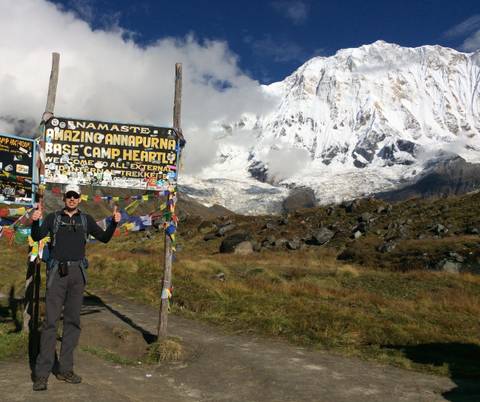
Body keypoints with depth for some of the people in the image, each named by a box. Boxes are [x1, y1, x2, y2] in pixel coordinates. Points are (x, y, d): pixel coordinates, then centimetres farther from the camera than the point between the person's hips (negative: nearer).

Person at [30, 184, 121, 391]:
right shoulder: (53, 217, 7)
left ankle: (65, 369, 13)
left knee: (73, 321, 5)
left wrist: (114, 222, -7)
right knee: (51, 320, -6)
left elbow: (104, 237, 10)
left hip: (77, 273, 3)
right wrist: (35, 221, -24)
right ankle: (42, 373, -2)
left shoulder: (86, 219, 12)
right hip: (57, 272, -2)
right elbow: (37, 237, -5)